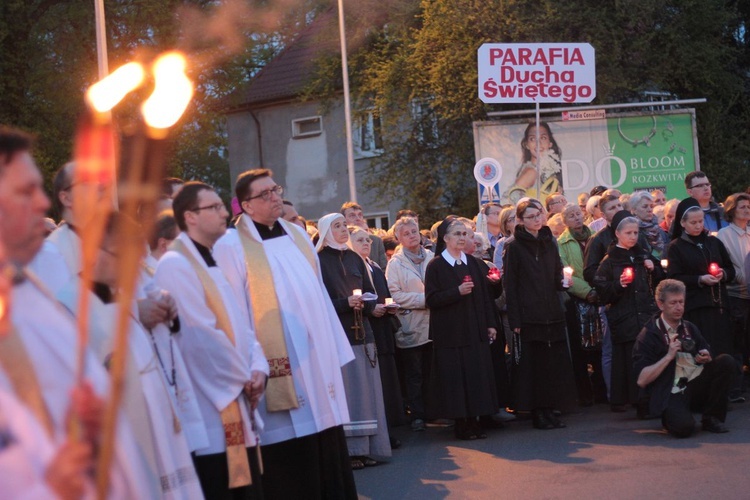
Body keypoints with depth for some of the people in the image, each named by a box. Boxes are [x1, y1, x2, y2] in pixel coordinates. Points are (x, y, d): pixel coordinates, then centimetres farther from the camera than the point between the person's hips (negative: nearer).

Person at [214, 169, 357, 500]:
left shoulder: (297, 235, 13)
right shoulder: (232, 246, -7)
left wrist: (337, 350, 14)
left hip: (319, 360, 6)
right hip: (281, 370, -6)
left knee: (329, 456, 8)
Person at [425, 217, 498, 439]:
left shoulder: (472, 263, 11)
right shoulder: (436, 266, -4)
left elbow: (484, 295, 12)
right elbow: (431, 299, -10)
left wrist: (490, 324, 6)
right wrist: (457, 292, -20)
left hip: (475, 331, 5)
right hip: (451, 333, -5)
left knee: (477, 376, 3)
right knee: (456, 378, -3)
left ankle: (474, 420, 11)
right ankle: (461, 423, 4)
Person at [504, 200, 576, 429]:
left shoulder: (549, 244, 13)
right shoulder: (514, 247, -3)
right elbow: (510, 285, -6)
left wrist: (563, 282, -4)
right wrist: (514, 319, -13)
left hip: (552, 313, 5)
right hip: (528, 315, -5)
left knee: (555, 363, 4)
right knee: (531, 365, -2)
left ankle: (550, 408, 12)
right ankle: (537, 412, 5)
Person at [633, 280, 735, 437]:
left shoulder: (690, 328, 15)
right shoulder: (648, 335, -2)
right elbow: (642, 380, -10)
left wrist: (706, 358, -4)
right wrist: (669, 356, -15)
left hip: (697, 384, 6)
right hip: (671, 393, -5)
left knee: (725, 361, -17)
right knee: (683, 427, -35)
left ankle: (712, 418, -7)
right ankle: (671, 415, 4)